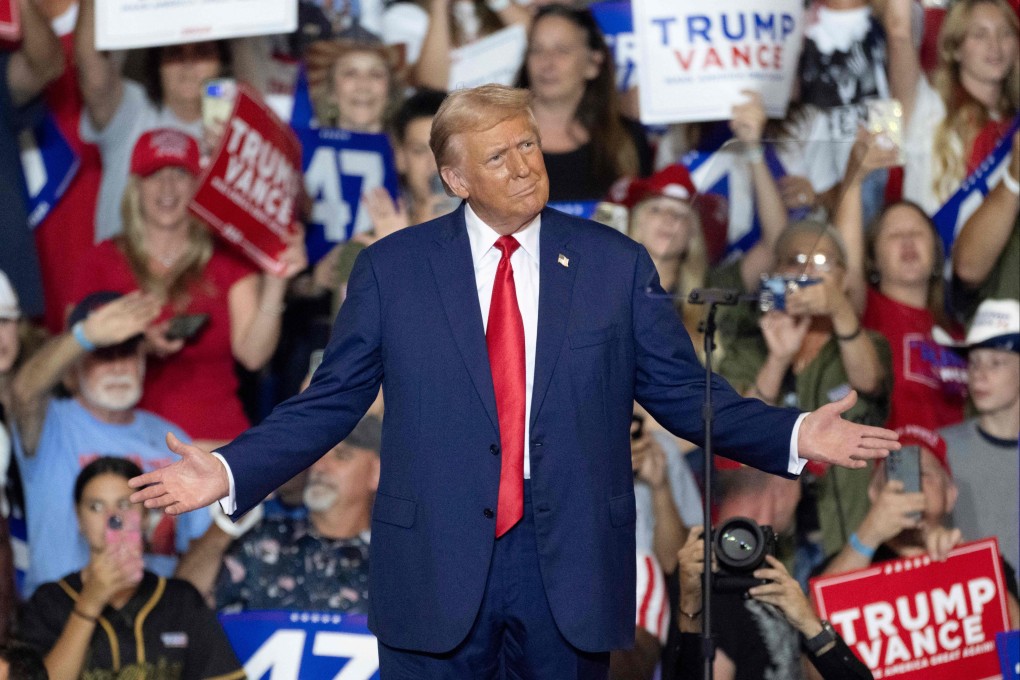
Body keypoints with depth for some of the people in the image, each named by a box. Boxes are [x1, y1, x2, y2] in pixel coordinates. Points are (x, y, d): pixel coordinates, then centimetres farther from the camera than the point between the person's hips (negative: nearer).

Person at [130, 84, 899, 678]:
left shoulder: (617, 265, 4)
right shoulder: (391, 269, 2)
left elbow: (683, 393, 6)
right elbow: (330, 401, 4)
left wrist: (794, 437, -6)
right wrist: (229, 471, -7)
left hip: (571, 571, 1)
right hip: (436, 571, -1)